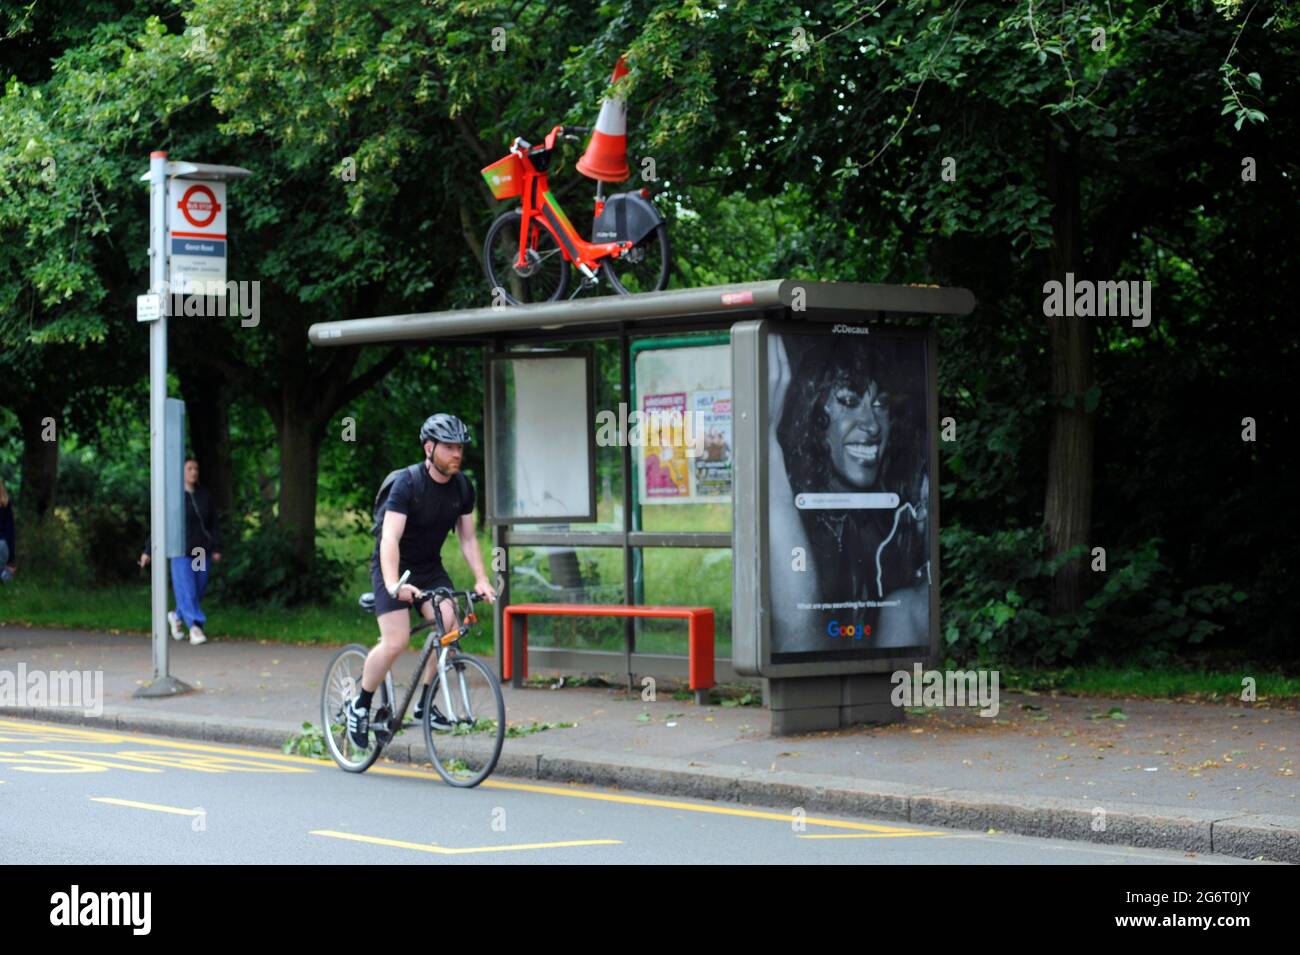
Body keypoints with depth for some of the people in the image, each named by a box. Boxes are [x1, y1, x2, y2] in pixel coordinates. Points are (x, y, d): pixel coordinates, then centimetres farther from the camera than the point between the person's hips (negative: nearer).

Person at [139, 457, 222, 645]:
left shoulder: (204, 495, 6)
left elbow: (213, 523, 7)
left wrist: (217, 549, -1)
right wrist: (147, 550, -4)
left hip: (201, 550, 4)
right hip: (181, 551, -4)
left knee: (198, 589, 9)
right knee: (186, 590, -11)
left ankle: (177, 616, 34)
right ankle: (195, 629, -11)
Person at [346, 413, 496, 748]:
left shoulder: (462, 487, -4)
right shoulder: (407, 483, -23)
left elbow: (467, 538, 2)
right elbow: (390, 538, -32)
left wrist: (481, 579, -13)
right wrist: (393, 584, -46)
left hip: (430, 567, 6)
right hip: (394, 567, -5)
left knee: (450, 627, -17)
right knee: (396, 642, -19)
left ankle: (423, 705, -3)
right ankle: (360, 705, 3)